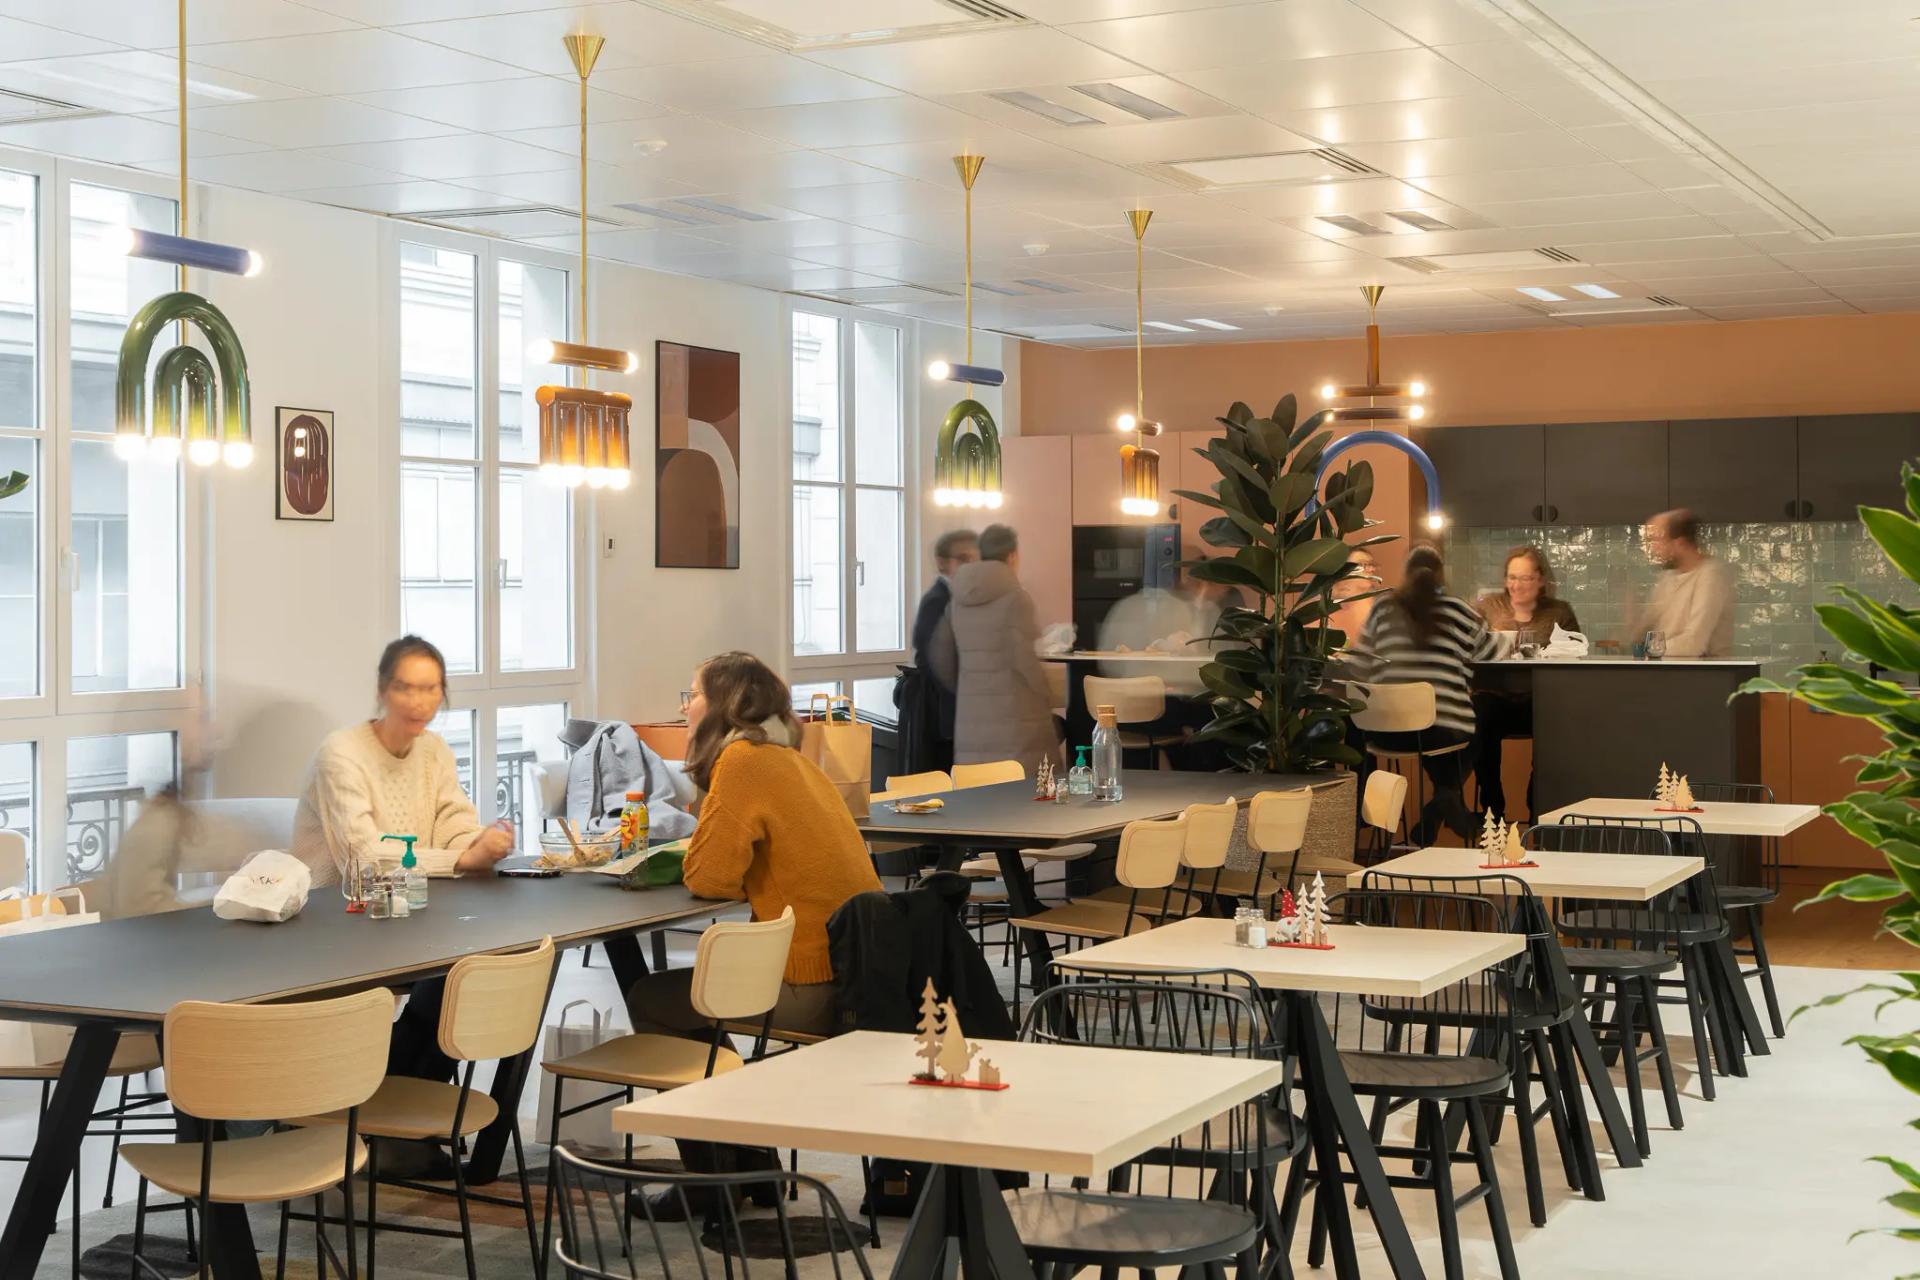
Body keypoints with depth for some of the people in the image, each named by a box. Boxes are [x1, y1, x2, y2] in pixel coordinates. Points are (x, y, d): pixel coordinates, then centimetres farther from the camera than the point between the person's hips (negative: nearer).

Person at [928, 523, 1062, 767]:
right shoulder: (1015, 597, -8)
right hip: (1014, 713, -6)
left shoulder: (959, 599, 10)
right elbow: (1023, 657, -13)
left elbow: (941, 657, 15)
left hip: (971, 713, 6)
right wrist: (1046, 697, -1)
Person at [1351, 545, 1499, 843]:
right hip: (1444, 730, -3)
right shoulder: (1458, 611, 5)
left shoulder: (1383, 608, 9)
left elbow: (1360, 668, 12)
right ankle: (1449, 796, 12)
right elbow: (1489, 654, 17)